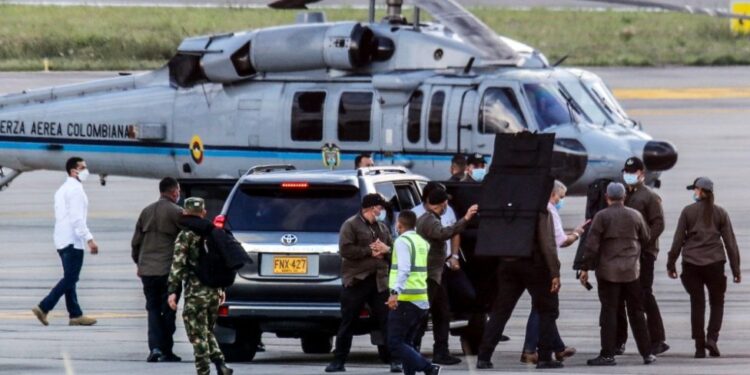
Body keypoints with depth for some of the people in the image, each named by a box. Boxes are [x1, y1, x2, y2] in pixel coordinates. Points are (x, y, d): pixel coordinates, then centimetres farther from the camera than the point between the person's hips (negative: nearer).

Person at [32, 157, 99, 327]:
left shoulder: (63, 190, 18)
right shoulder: (75, 189, -12)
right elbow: (77, 218, -20)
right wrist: (89, 239, -22)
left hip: (62, 240, 10)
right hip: (73, 240, -10)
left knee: (69, 278, 10)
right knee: (70, 279, -8)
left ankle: (75, 314, 11)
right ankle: (43, 308, -13)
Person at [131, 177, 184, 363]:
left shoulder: (146, 212, 9)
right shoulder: (176, 212, -9)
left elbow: (136, 241, 13)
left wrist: (139, 263, 24)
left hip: (147, 270, 4)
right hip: (169, 269, -4)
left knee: (153, 309, 10)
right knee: (168, 311, 5)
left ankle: (155, 347, -6)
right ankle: (166, 351, 6)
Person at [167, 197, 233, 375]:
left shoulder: (186, 235, -7)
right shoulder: (212, 233, 11)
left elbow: (178, 264, -14)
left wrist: (173, 290, -16)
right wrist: (220, 288, 25)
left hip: (196, 292, -6)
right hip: (213, 291, 6)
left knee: (198, 335, 0)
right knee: (207, 331, 19)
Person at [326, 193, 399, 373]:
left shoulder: (382, 227, 16)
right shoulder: (351, 225, -2)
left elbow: (394, 250, 18)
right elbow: (345, 249, -14)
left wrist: (386, 249, -5)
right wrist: (370, 251, -14)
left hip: (379, 282, 5)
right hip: (356, 281, -5)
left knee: (387, 322, 0)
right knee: (348, 323, 1)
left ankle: (395, 360, 3)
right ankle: (338, 361, 8)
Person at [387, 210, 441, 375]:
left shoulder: (402, 241, -9)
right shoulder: (422, 242, 16)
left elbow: (404, 269, -23)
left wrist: (395, 292, -35)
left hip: (405, 299, -8)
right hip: (422, 300, 8)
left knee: (395, 344, -7)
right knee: (406, 343, 15)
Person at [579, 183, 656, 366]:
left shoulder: (601, 216, -6)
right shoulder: (635, 216, 4)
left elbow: (592, 244, -9)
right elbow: (646, 240, 13)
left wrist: (585, 268, -4)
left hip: (608, 272, -3)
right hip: (632, 271, 3)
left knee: (609, 312, -1)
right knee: (636, 312, 10)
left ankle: (607, 354, -4)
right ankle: (646, 353, 12)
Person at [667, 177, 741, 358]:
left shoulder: (688, 212, -1)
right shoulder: (720, 213, 3)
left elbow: (678, 240, -1)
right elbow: (730, 242, 3)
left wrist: (671, 264, 8)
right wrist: (736, 269, 7)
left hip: (691, 263, 0)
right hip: (714, 262, 0)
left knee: (697, 304, 5)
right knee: (717, 302, 12)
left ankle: (700, 347, 5)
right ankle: (712, 338, -8)